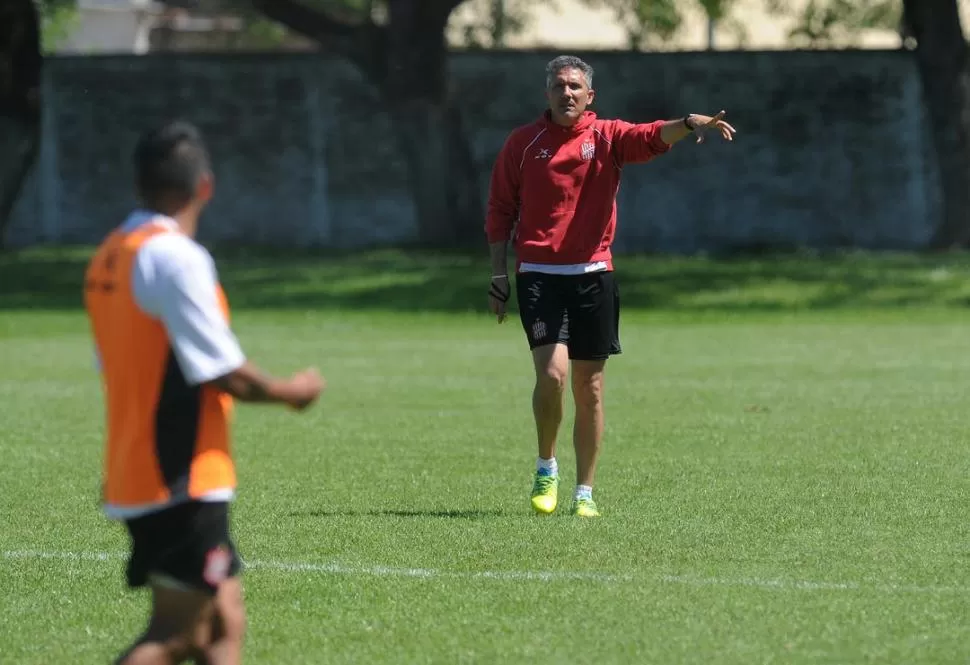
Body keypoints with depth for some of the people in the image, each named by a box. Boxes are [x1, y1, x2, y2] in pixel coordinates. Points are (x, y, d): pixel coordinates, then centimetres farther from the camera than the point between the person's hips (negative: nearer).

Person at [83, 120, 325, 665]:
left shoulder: (110, 257, 10)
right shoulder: (177, 257, -16)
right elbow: (226, 374, -15)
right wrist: (288, 392, 2)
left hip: (135, 473, 9)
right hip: (183, 484, -9)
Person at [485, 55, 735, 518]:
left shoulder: (607, 137, 4)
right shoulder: (522, 144, 5)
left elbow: (653, 137, -16)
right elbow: (499, 213, 9)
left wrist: (690, 124, -37)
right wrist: (499, 276, 4)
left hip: (592, 275, 1)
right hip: (538, 275, -1)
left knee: (589, 388, 4)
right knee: (552, 372, -16)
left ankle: (584, 493, 12)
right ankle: (546, 470, 6)